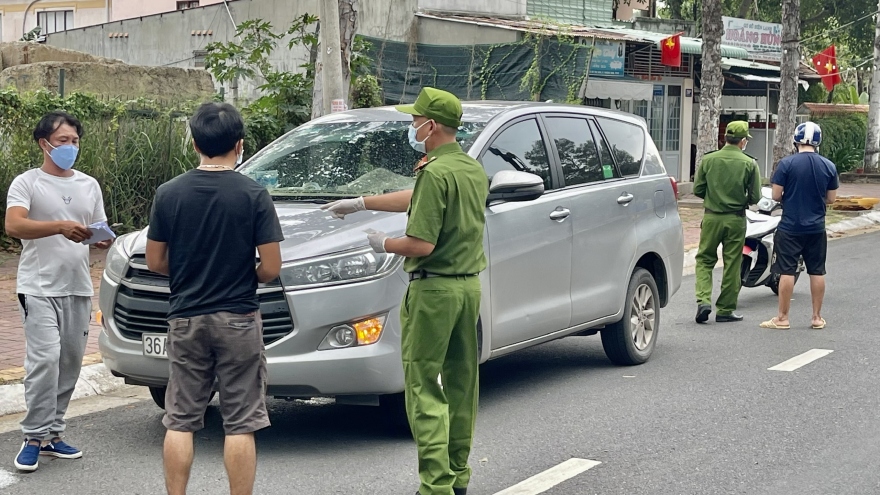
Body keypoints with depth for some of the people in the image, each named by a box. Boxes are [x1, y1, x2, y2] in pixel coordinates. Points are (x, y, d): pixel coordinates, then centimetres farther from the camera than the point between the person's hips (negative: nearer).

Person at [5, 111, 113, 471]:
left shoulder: (89, 185, 15)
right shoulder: (27, 183, -2)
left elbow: (99, 232, 20)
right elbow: (13, 226, -19)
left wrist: (104, 240, -6)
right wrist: (61, 227, -32)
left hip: (78, 288, 6)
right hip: (39, 288, -5)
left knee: (70, 363, 7)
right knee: (45, 360, -15)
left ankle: (53, 434, 17)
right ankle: (34, 438, -6)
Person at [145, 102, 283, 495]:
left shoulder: (168, 194, -1)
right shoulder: (253, 195, -9)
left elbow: (155, 261, 3)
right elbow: (271, 267, -9)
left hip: (185, 318, 3)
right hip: (238, 319, -2)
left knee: (180, 421, 9)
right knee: (240, 423, 3)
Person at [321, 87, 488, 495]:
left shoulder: (435, 173, -17)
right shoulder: (475, 170, 12)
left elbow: (422, 244, -22)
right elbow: (415, 200, 24)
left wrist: (384, 244, -2)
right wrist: (361, 203, 29)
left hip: (434, 289, -9)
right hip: (470, 285, 9)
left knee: (424, 388, -5)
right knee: (460, 382, 15)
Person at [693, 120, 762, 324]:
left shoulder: (708, 160, -3)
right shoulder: (749, 164, -6)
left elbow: (698, 189, 1)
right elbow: (755, 197, -5)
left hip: (711, 217, 1)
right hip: (736, 220, -1)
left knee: (704, 260, 11)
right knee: (732, 265, 7)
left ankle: (703, 300, -8)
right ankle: (725, 310, 12)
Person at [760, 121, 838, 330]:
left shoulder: (786, 164, -11)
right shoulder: (829, 166, 0)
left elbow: (776, 195, -9)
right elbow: (831, 199, 6)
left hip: (790, 227, -3)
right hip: (817, 227, 3)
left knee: (787, 272, 1)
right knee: (817, 272, 11)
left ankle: (782, 318, 4)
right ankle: (817, 317, 18)